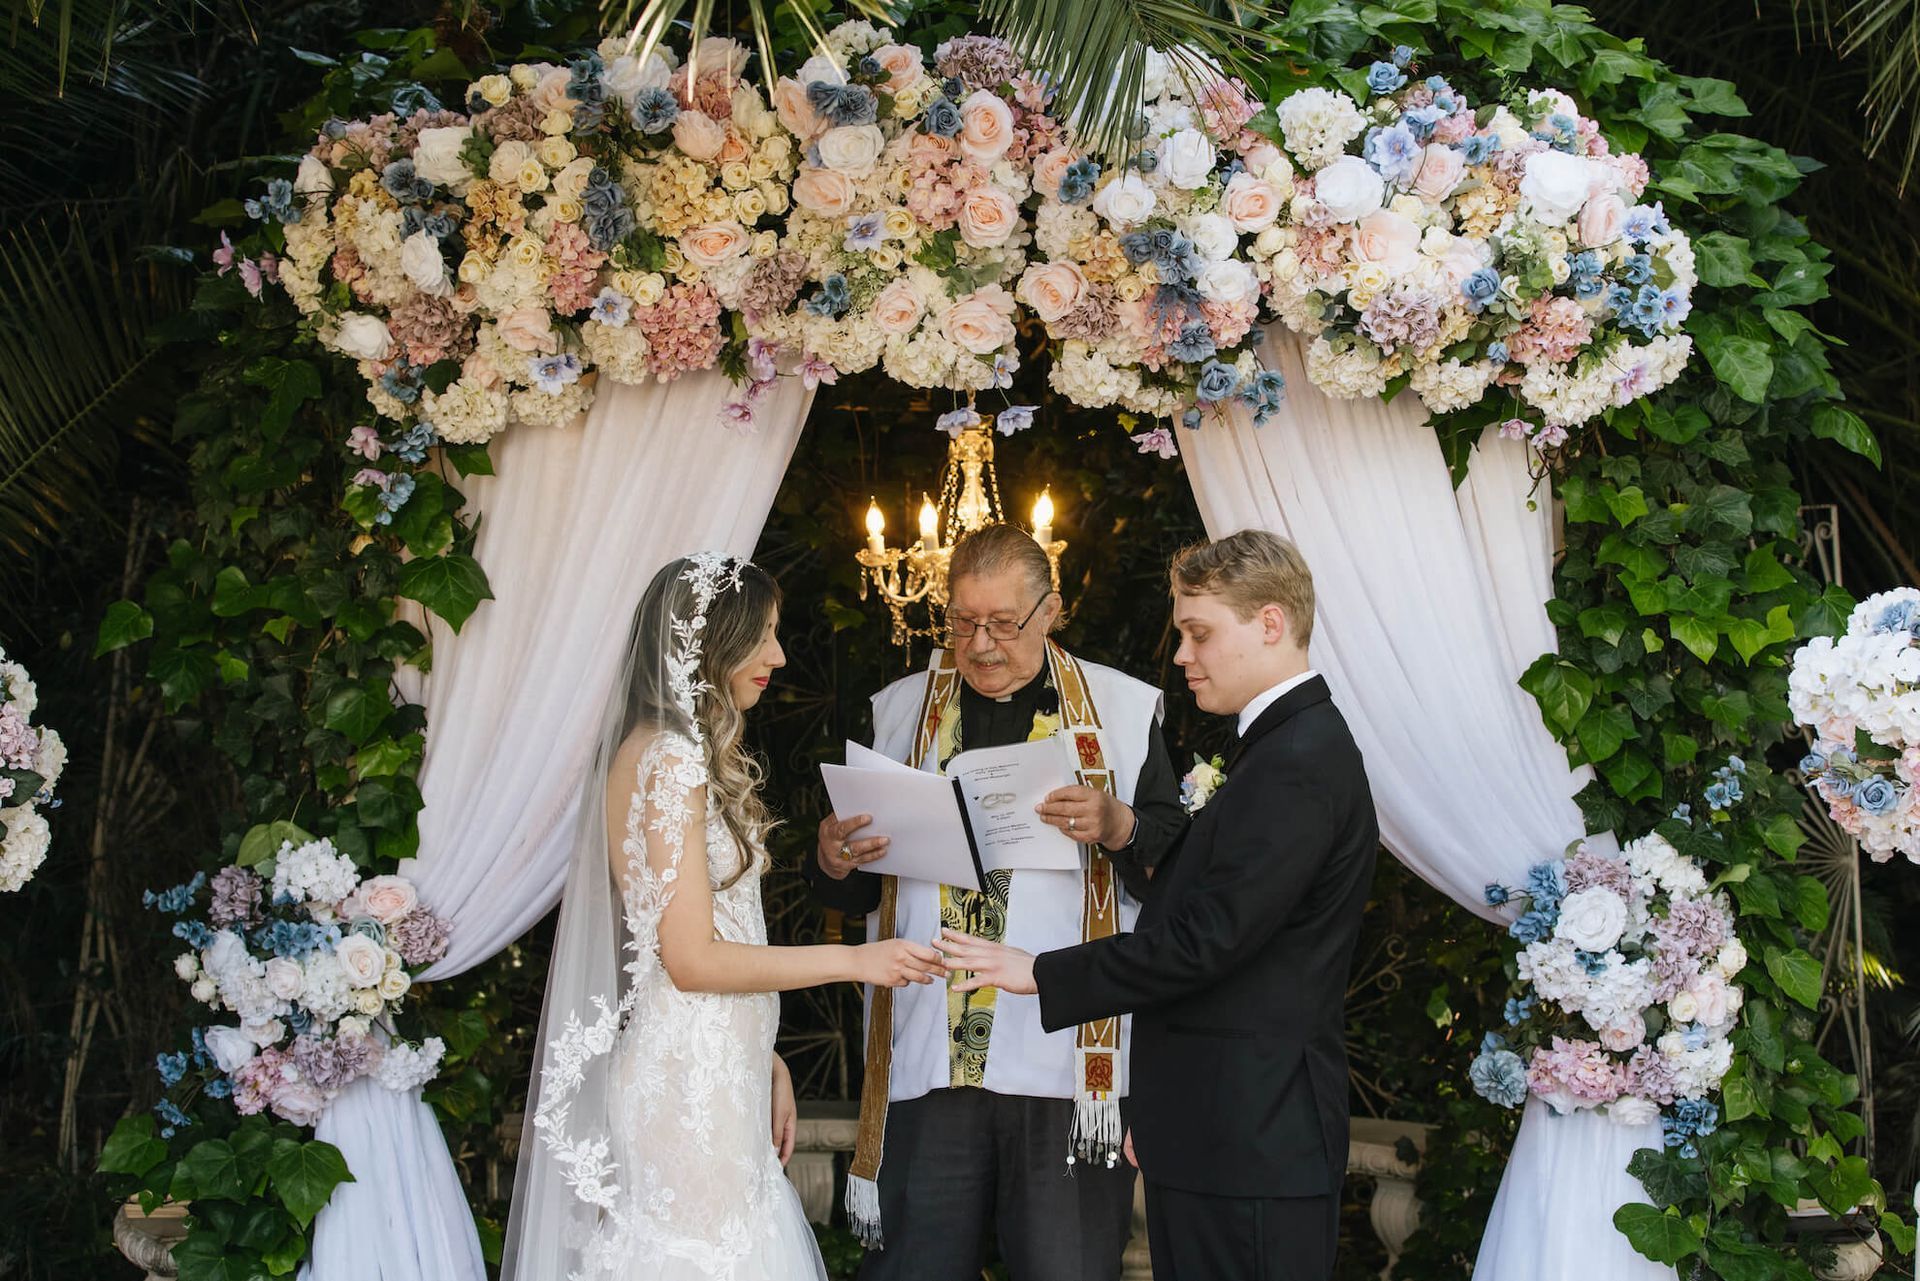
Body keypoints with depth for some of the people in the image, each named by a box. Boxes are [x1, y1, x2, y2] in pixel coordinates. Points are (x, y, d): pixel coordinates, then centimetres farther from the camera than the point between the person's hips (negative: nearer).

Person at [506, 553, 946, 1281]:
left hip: (717, 1076, 9)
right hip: (690, 1083, -9)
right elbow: (692, 957, -17)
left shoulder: (677, 753, 15)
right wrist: (853, 961, -11)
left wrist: (765, 1062, 15)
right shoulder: (671, 758, -14)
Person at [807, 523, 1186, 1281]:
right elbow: (854, 897, 17)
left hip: (1069, 1056, -2)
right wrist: (835, 862, -4)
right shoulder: (900, 712, 14)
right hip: (928, 1061, 2)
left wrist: (1117, 827, -15)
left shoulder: (1122, 709, 7)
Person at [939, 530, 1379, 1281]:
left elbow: (1203, 939, -21)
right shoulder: (1293, 747, 17)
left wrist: (1042, 974, -12)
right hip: (1227, 1140, 10)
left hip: (1250, 1150, -10)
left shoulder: (1297, 763, -16)